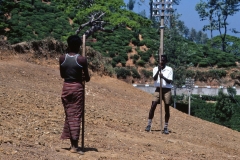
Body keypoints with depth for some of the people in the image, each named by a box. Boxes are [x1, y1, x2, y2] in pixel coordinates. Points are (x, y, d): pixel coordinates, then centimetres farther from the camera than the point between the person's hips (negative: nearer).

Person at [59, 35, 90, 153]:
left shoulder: (62, 58, -1)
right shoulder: (82, 59, -11)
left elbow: (62, 75, 10)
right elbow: (87, 78, -3)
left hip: (66, 87, 4)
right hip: (77, 87, -3)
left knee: (69, 115, 12)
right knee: (76, 116, -1)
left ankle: (73, 143, 18)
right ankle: (75, 146, -3)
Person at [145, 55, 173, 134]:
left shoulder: (169, 69, 1)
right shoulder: (155, 69, 6)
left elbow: (169, 81, -6)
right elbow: (154, 78, -9)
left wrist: (163, 77, -25)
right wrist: (158, 70, -22)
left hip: (167, 90, -1)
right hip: (158, 89, 1)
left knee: (167, 108, 2)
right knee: (153, 106, -9)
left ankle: (166, 127, 10)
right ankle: (149, 125, -1)